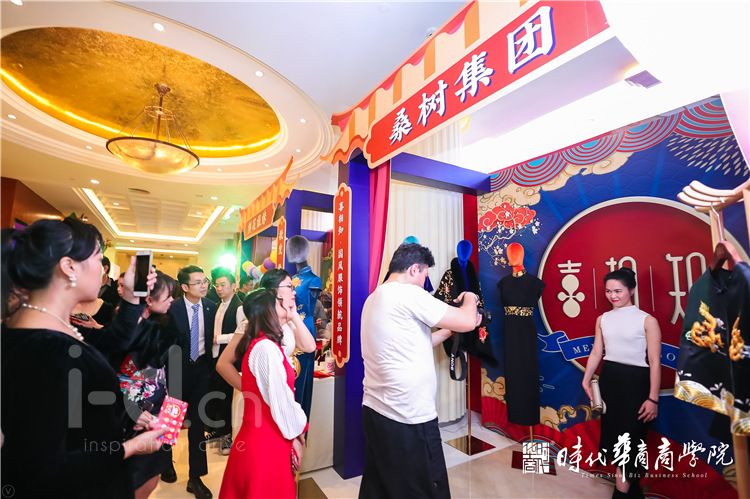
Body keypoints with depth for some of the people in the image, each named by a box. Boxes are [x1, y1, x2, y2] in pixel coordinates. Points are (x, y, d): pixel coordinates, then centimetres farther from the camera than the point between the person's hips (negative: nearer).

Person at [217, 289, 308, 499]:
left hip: (257, 437, 8)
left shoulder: (255, 344, 6)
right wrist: (296, 435, -9)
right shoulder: (266, 347, -23)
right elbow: (280, 399, -21)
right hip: (267, 442, -8)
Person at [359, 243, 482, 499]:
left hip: (374, 411, 9)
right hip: (409, 419, -8)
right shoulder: (408, 294, -18)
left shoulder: (374, 298, 10)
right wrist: (470, 298, 5)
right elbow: (467, 322, -15)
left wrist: (449, 330, 14)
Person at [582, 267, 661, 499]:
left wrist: (653, 398, -10)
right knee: (612, 432, 13)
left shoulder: (647, 320, -8)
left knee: (630, 436, 3)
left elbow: (655, 362, -8)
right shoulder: (602, 319, 5)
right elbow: (596, 352, 8)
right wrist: (586, 379, 1)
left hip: (635, 380, -4)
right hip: (609, 378, 5)